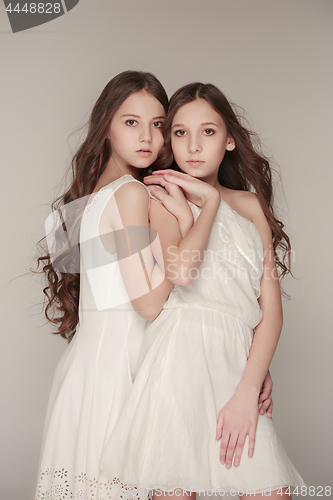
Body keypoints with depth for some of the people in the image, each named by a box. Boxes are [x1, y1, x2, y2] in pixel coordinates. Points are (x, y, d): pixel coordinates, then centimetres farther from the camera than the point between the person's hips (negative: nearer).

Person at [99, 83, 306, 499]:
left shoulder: (251, 205, 14)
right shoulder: (157, 201, 7)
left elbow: (272, 309, 6)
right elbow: (179, 275, -14)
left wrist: (248, 391, -5)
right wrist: (191, 207, -4)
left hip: (239, 366, 3)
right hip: (181, 358, -2)